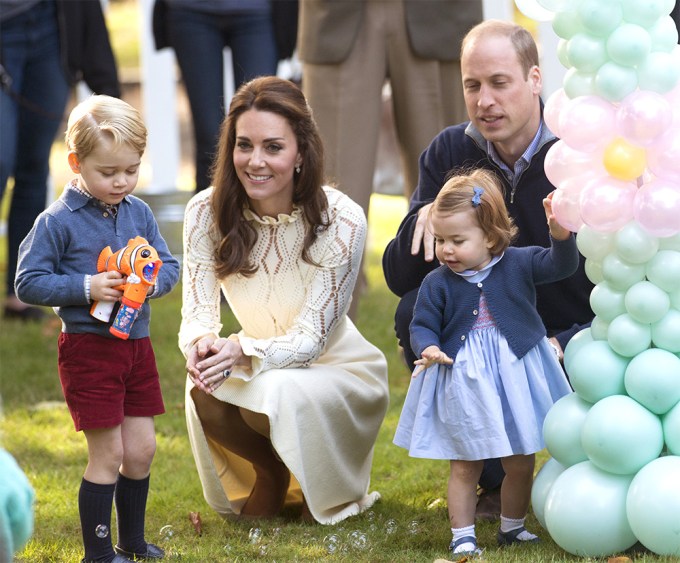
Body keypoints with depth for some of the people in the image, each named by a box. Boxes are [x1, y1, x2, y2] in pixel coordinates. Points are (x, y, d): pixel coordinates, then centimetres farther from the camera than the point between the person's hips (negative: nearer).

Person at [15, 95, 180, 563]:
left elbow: (170, 265, 12)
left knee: (142, 449, 10)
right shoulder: (57, 221, -11)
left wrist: (155, 279, -11)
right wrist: (86, 287, -20)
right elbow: (28, 283, -11)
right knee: (107, 454, -2)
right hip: (88, 348, -6)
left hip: (136, 344, 6)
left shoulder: (139, 213, 5)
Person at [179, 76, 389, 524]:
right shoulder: (207, 212, -12)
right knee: (205, 393, -31)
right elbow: (197, 313, -12)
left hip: (338, 369, -3)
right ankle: (269, 473, 4)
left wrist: (242, 350, -42)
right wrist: (202, 344, -38)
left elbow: (310, 339, -22)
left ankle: (331, 491, -1)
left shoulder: (341, 220, -23)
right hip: (263, 366, 3)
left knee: (277, 393, -35)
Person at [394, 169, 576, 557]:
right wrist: (428, 348, -25)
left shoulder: (518, 264, -5)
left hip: (517, 377, 1)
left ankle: (513, 528, 29)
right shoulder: (437, 284, -6)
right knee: (465, 466, 5)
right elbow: (422, 325, -3)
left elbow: (561, 265, -13)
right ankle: (462, 536, 15)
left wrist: (560, 234, -33)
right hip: (462, 385, -1)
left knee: (521, 463, 12)